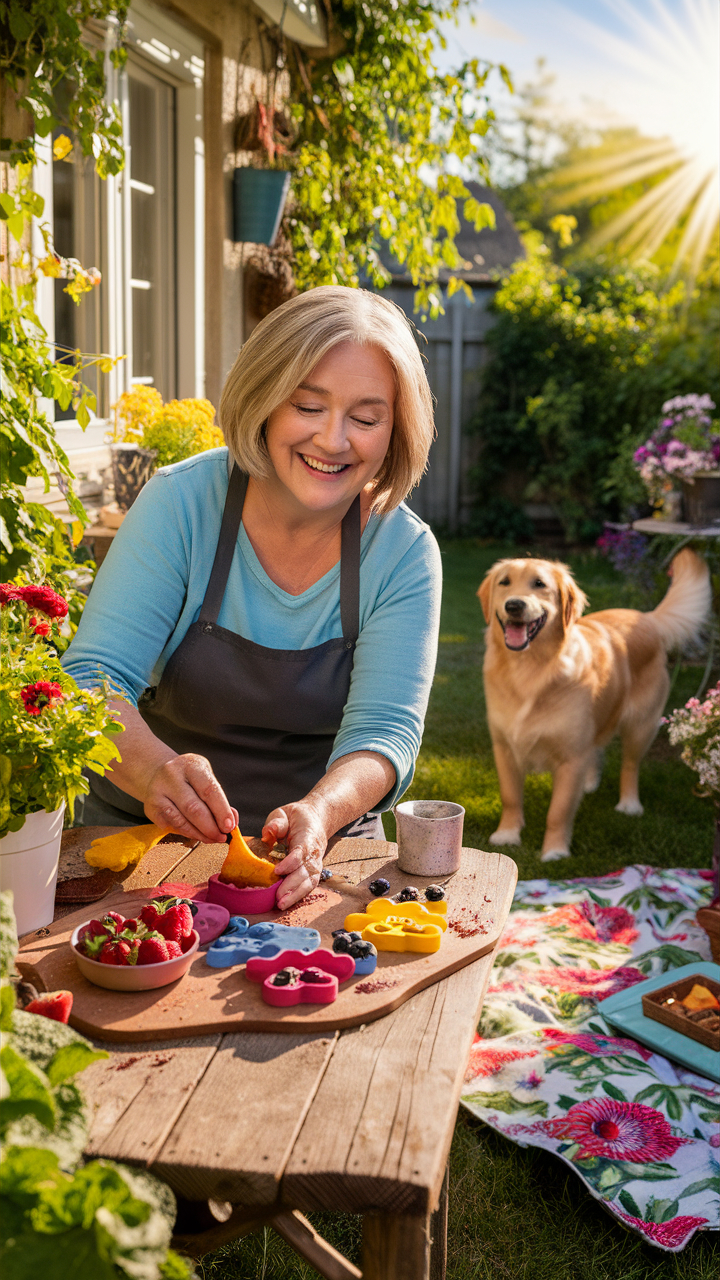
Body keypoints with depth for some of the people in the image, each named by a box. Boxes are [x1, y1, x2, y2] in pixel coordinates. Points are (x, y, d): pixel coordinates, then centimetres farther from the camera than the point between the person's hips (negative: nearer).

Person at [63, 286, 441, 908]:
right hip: (146, 833, -1)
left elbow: (385, 729, -14)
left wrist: (319, 812, -37)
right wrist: (155, 769, -39)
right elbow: (92, 677, -17)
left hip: (322, 855, 2)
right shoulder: (182, 502, -11)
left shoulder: (405, 552, -7)